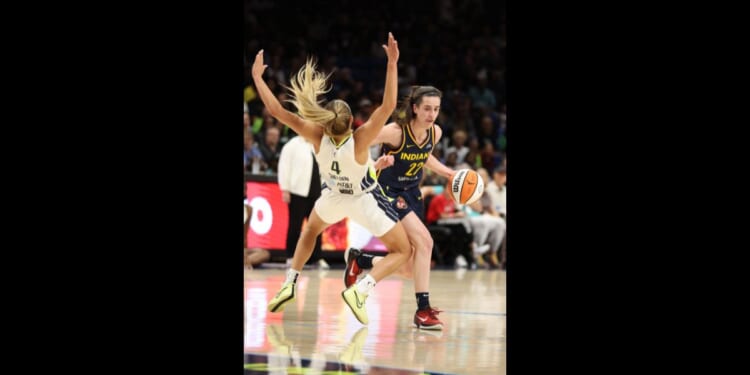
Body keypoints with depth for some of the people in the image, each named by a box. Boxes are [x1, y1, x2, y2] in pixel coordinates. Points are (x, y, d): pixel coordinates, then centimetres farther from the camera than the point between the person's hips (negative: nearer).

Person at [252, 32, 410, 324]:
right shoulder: (359, 141, -37)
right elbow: (388, 106, -47)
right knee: (403, 252, 6)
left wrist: (257, 76, -22)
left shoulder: (318, 137, -30)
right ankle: (360, 290, -16)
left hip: (333, 197, 4)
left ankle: (289, 285, 25)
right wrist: (392, 64, -50)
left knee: (310, 232, 35)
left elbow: (276, 110, -29)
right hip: (365, 200, -4)